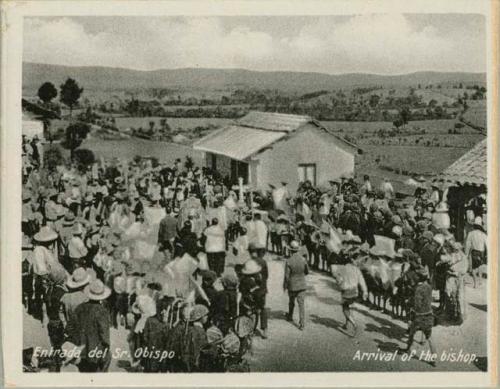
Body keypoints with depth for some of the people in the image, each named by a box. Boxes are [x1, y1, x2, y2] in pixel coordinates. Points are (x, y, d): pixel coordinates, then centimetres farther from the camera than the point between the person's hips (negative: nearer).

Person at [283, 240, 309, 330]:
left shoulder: (288, 261, -19)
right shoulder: (303, 259, -10)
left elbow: (287, 276, -14)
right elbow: (307, 272, 4)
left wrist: (284, 286, 2)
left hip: (292, 286, -1)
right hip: (302, 285, 1)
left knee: (291, 302, 22)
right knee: (301, 304, 2)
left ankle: (290, 316, 44)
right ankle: (302, 324, -5)